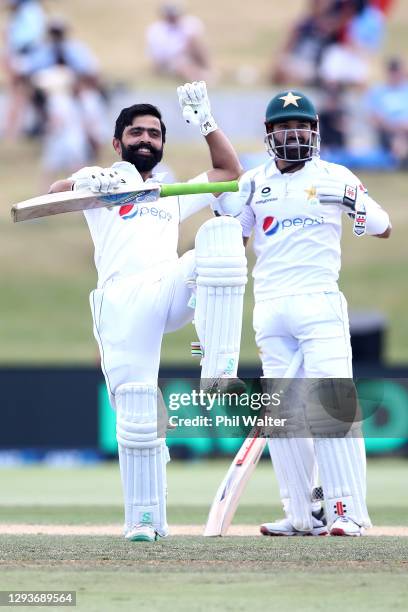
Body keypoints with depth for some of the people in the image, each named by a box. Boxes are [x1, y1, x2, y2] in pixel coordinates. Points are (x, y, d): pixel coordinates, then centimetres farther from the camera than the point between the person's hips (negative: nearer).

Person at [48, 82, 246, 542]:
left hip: (170, 290, 3)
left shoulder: (173, 197, 35)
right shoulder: (101, 182, 20)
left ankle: (218, 372, -32)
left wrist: (204, 122, 23)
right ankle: (145, 519, 1)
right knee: (136, 418, -12)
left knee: (221, 231, -26)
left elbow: (230, 172, 36)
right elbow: (56, 192, 0)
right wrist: (86, 182, -22)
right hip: (121, 303, -3)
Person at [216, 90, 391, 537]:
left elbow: (383, 230, 4)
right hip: (269, 307, 4)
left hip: (318, 302, -4)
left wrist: (355, 204, -18)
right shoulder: (254, 183, 12)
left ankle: (347, 510, -16)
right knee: (282, 411, 3)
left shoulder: (334, 178, 3)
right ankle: (302, 514, 8)